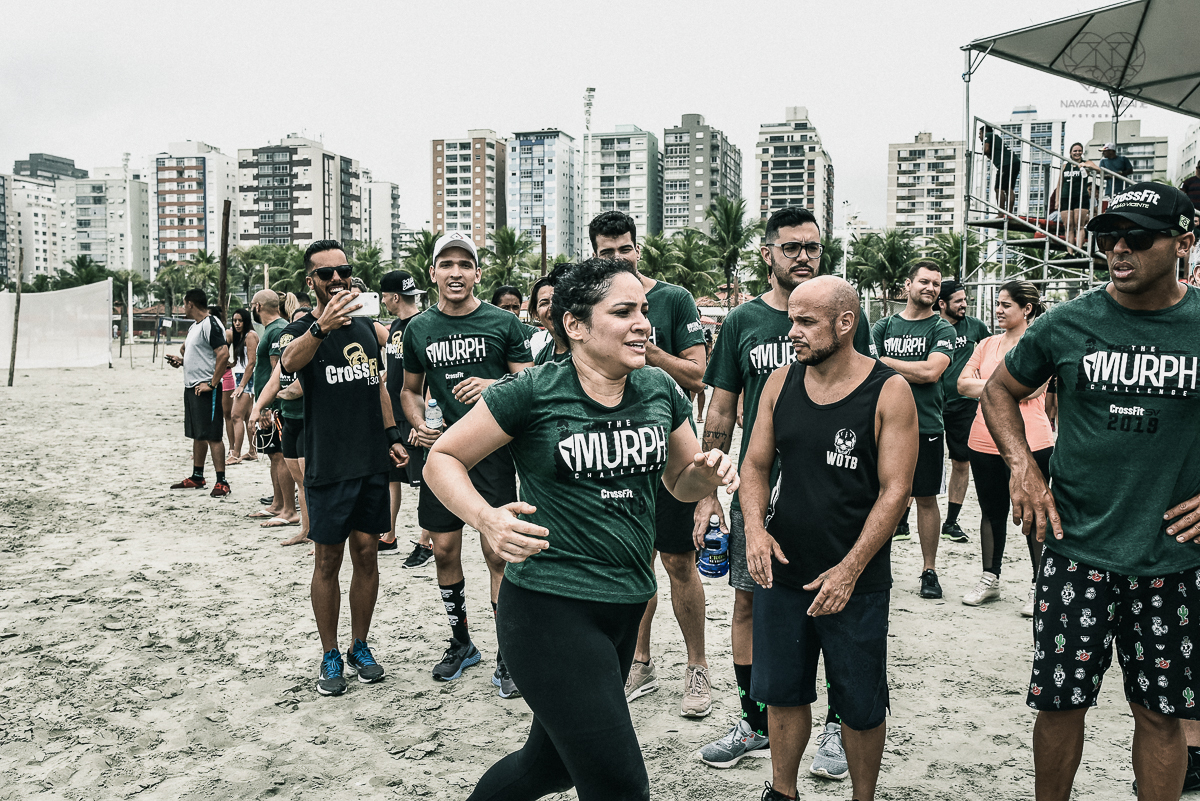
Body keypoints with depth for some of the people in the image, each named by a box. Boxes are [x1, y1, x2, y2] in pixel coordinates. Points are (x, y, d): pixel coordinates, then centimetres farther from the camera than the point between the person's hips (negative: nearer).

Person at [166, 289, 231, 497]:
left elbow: (223, 355, -24)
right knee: (197, 435, 16)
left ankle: (221, 482, -6)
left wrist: (212, 384, -23)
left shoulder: (211, 324, -14)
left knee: (212, 436, -8)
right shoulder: (194, 326, 17)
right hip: (191, 387, 10)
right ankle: (197, 477, 26)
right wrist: (181, 360, 11)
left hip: (205, 389, -10)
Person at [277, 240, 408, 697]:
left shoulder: (366, 327, 12)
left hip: (371, 462, 5)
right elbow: (289, 362, -30)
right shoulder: (302, 329, -6)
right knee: (328, 559, 3)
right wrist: (321, 327, -49)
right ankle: (330, 656, 17)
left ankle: (360, 647, 23)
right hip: (328, 466, -4)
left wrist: (392, 436, 13)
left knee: (366, 553, 9)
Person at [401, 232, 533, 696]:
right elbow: (410, 390, 20)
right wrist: (419, 426, 1)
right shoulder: (419, 329, 9)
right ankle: (461, 644, 29)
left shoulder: (503, 323, 0)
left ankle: (506, 657, 10)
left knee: (498, 553, -4)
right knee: (444, 550, 9)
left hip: (492, 450, -3)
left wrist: (495, 386, -19)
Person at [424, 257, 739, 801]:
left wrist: (709, 472, -7)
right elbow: (442, 459, -5)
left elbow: (682, 482, 17)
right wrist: (487, 519, -23)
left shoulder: (661, 390, 4)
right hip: (550, 610, -6)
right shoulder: (532, 392, -12)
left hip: (625, 610, 6)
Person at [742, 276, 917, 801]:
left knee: (861, 706, 9)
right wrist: (755, 527, -10)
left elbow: (895, 489, -11)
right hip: (781, 571, 4)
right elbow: (756, 465, 8)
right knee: (782, 692, 15)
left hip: (857, 580, -3)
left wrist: (850, 569, -17)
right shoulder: (780, 383, 3)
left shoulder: (889, 392, -9)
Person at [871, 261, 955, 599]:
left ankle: (929, 570, 15)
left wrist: (888, 361, -6)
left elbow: (931, 371, -14)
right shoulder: (883, 327, 9)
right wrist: (913, 373, -10)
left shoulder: (941, 329, 1)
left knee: (926, 498, 5)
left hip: (925, 427, -2)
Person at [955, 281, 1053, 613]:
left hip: (1029, 444, -5)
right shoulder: (987, 344, 12)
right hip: (985, 442, 5)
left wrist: (985, 386, -7)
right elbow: (963, 384, 4)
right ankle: (990, 579, 26)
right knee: (992, 513, 13)